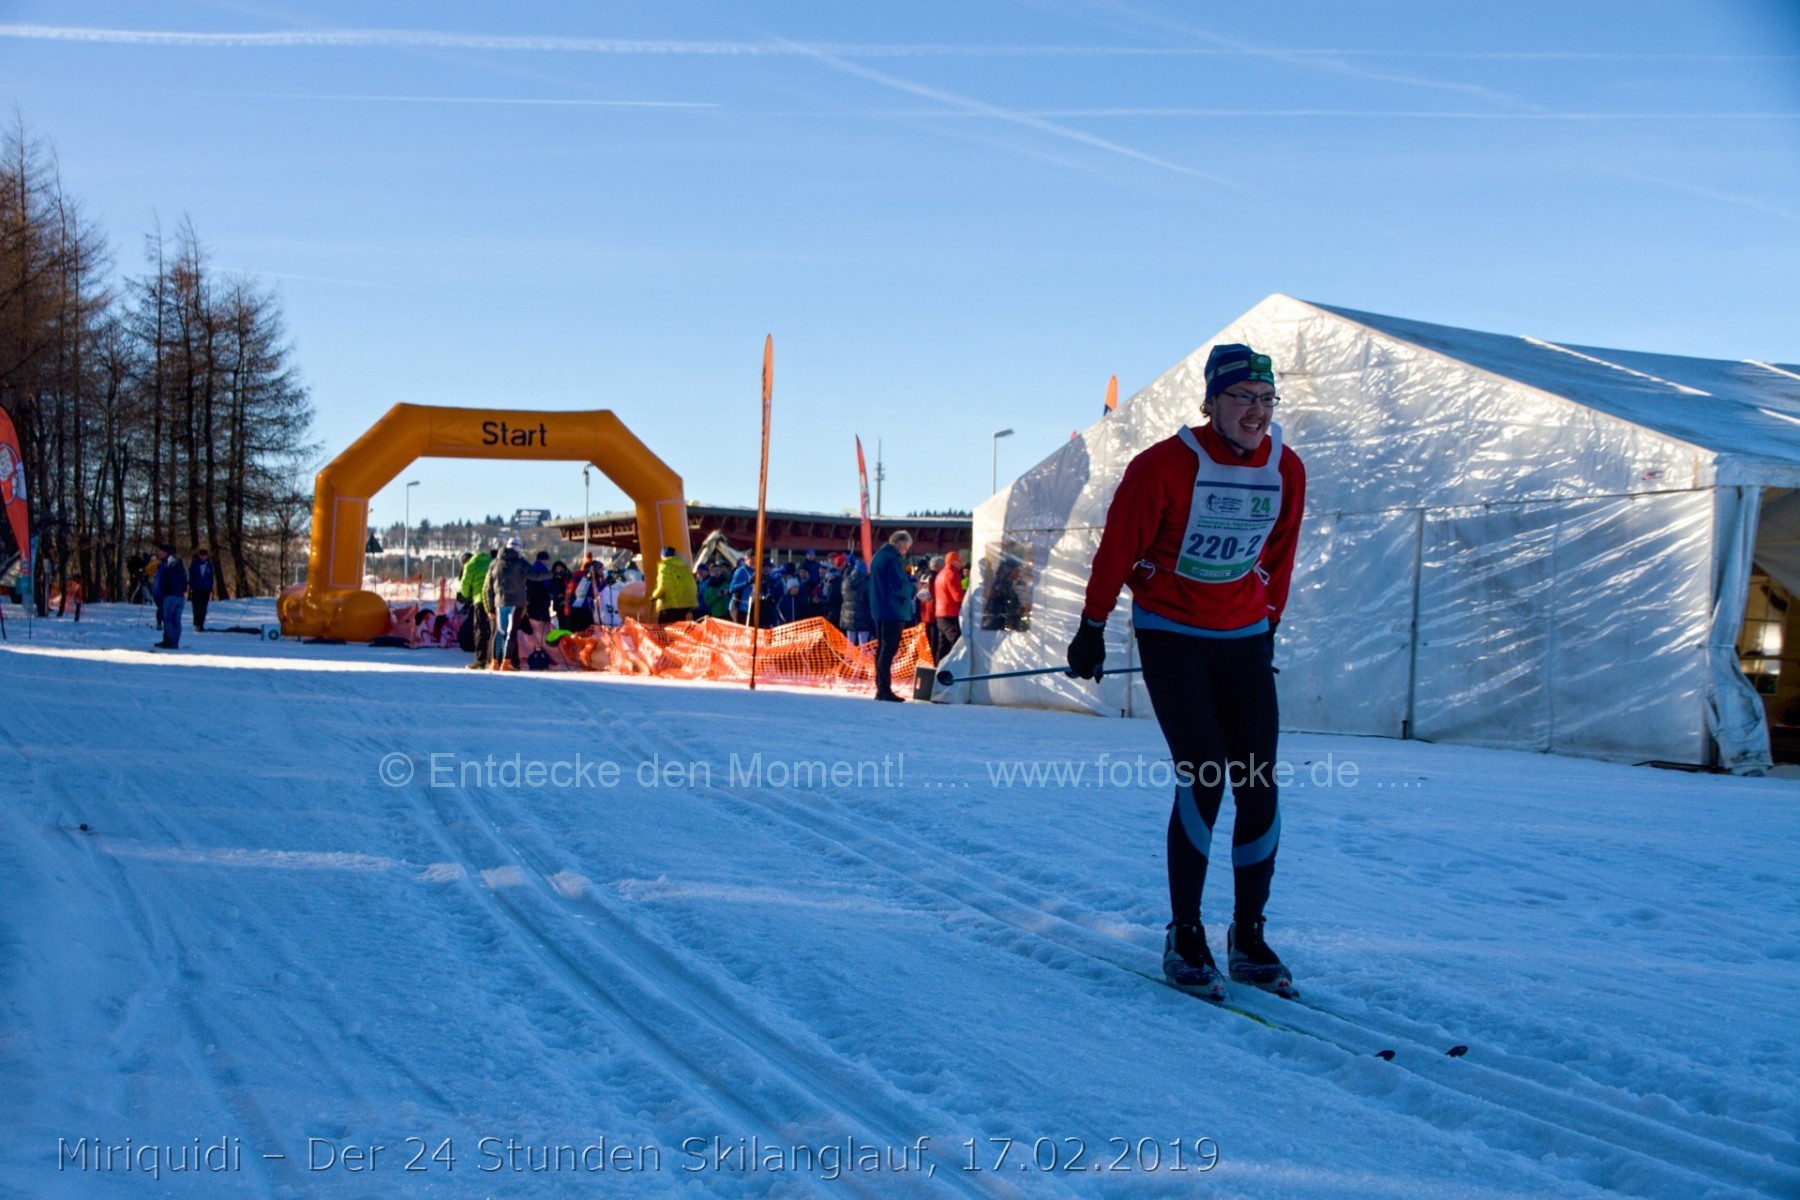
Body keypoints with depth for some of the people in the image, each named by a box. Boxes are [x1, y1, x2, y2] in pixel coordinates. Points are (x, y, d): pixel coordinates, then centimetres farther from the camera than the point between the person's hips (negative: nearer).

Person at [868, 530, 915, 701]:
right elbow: (898, 586, -21)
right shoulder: (892, 559, -15)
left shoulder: (878, 556, 16)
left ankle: (881, 688, 17)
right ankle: (884, 689, -11)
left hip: (881, 610, 10)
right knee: (889, 649, -9)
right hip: (894, 610, -10)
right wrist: (914, 588, -3)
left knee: (882, 647, 13)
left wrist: (909, 580, 12)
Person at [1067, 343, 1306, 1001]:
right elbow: (1117, 548, -7)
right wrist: (1092, 628, -1)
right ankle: (1184, 939, -1)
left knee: (1259, 787, 0)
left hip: (1243, 640, 5)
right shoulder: (1165, 465, -17)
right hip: (1170, 634, -5)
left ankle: (1248, 937, 13)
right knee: (1202, 779, -14)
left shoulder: (1286, 470, -2)